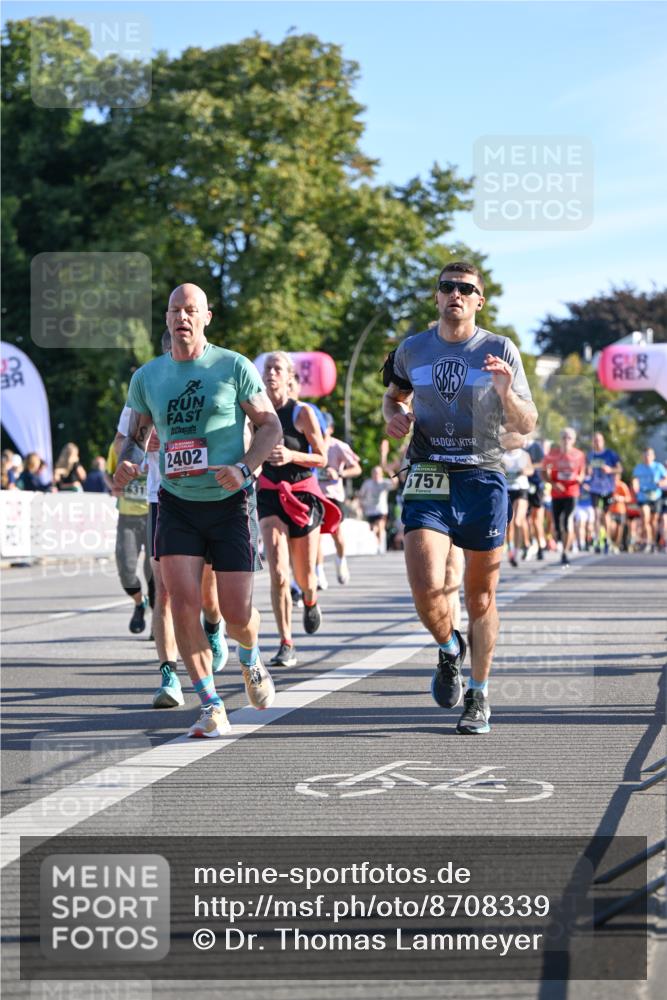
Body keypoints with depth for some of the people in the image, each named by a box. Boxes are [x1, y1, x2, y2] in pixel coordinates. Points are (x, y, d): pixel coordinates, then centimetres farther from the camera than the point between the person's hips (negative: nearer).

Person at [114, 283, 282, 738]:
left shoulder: (234, 367, -4)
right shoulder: (147, 377, 6)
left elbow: (271, 426, -1)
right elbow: (137, 434, 17)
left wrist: (243, 468, -18)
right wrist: (128, 463, -5)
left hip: (230, 503, -2)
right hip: (177, 503, 2)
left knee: (237, 614, -2)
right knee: (184, 604, -13)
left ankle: (251, 660, 35)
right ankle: (212, 707, -2)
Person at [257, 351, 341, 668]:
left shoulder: (302, 412, -6)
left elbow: (322, 458, -5)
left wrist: (291, 455, -19)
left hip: (303, 494, -1)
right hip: (270, 496, 1)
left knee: (304, 576, 8)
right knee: (277, 573, -16)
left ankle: (310, 600, 47)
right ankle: (286, 645, -14)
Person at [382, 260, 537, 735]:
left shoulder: (500, 351, 1)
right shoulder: (412, 351, 7)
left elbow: (527, 426, 0)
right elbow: (394, 394, 27)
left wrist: (506, 393, -21)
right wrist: (394, 415, 4)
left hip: (483, 480, -1)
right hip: (428, 481, 1)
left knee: (481, 597, 5)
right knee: (426, 590, -16)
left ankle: (479, 695, 22)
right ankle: (449, 648, 17)